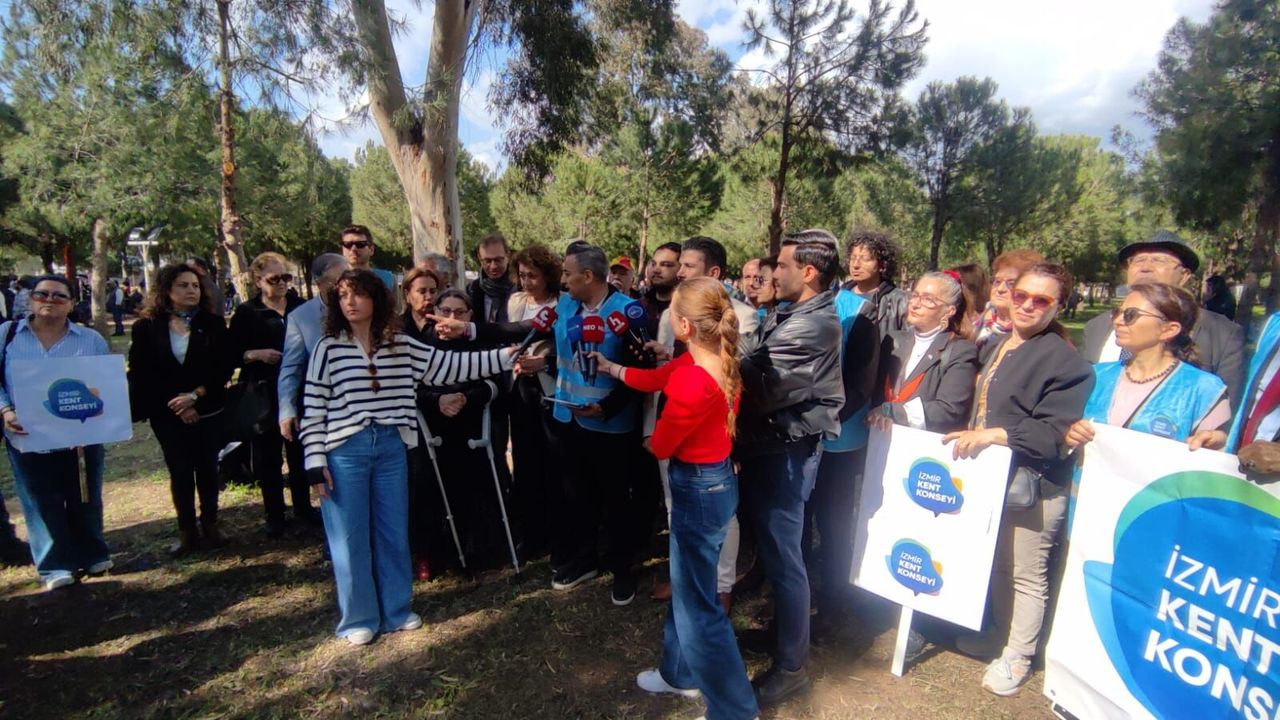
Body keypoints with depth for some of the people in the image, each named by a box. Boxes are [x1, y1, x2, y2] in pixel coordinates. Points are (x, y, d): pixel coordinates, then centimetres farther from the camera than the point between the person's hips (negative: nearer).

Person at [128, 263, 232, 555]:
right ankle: (186, 531, 16)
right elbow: (140, 373, -1)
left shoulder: (213, 323, 1)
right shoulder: (147, 327, 1)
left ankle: (210, 526, 19)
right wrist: (175, 404, -9)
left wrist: (195, 395, -15)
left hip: (207, 410, 0)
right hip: (167, 413, 0)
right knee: (180, 471, 4)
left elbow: (223, 368, -3)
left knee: (207, 468, 6)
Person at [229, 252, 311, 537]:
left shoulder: (301, 308, 6)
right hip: (264, 395, -2)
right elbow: (230, 355, -1)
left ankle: (303, 506, 28)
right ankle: (274, 515, 20)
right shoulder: (246, 313, 0)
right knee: (268, 455, 6)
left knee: (300, 451, 12)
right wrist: (255, 354, -18)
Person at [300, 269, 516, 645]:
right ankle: (358, 618, 26)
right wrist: (316, 463, -7)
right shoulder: (328, 348, -4)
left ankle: (395, 611, 30)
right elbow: (313, 409, -3)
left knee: (393, 532, 12)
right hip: (344, 452, -2)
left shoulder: (401, 346, 3)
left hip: (391, 448, 3)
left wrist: (505, 356, -5)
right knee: (350, 538, 8)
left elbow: (450, 366, 1)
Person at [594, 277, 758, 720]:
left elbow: (661, 444, -15)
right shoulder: (710, 360, -2)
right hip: (710, 480, 10)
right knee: (686, 586, 25)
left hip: (699, 489, -10)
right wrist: (612, 369, 29)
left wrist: (653, 441, 10)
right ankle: (681, 673, 45)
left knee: (698, 603, 7)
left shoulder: (694, 381, -31)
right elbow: (655, 379, 14)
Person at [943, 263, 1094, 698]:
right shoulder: (996, 347, 12)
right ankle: (997, 635, 40)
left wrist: (993, 434, -26)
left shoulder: (1065, 361, -13)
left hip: (1032, 486, -7)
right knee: (996, 565, 21)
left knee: (1025, 575, 7)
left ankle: (1017, 657, 26)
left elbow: (1055, 434, -20)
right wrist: (971, 437, 9)